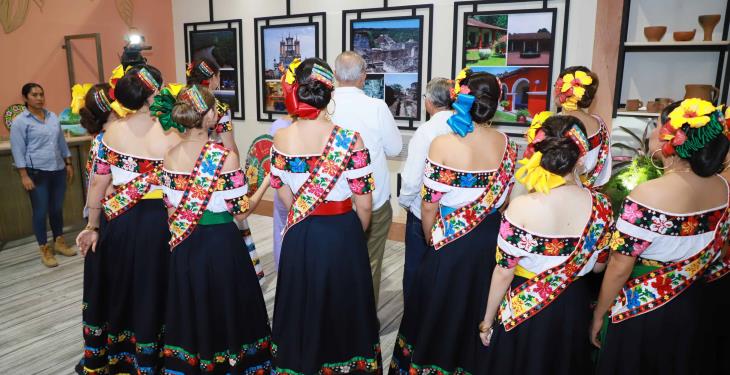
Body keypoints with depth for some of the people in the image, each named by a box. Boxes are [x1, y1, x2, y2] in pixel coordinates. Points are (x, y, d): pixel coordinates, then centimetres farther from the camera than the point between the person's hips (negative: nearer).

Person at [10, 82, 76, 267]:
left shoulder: (53, 116, 9)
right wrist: (24, 175, -12)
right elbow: (17, 150, -7)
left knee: (57, 208, 13)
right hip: (37, 172, -4)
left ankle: (59, 242, 27)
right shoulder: (20, 121, -5)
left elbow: (62, 142, 17)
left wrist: (68, 164, 16)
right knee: (41, 211, 1)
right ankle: (45, 250, 12)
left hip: (58, 170, 5)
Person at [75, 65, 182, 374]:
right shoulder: (170, 137, -15)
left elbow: (98, 184, -1)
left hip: (119, 221, 4)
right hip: (158, 221, -4)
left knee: (120, 289, 22)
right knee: (152, 292, 13)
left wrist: (92, 226, 10)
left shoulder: (112, 131, -5)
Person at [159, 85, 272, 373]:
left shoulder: (170, 157, -3)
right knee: (226, 305, 14)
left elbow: (171, 212, 4)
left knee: (190, 309, 20)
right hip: (222, 242, -4)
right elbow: (241, 210, -12)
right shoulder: (225, 156, -18)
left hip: (185, 246, 5)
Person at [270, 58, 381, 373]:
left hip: (299, 237, 3)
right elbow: (364, 205, -13)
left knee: (302, 305, 22)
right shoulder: (349, 140, -19)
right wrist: (357, 234, 6)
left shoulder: (281, 139, -10)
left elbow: (285, 196, 3)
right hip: (342, 233, -3)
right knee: (342, 304, 19)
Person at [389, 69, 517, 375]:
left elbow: (429, 204, -14)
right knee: (481, 313, 23)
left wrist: (430, 237, 4)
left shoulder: (443, 144, -18)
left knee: (442, 312, 17)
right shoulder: (506, 145, -5)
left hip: (452, 244, -4)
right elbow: (505, 198, 3)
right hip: (493, 239, 4)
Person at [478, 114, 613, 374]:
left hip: (522, 310, -3)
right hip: (574, 307, 3)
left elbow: (504, 273, -17)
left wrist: (487, 322, -3)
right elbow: (598, 266, -1)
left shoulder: (521, 208, -25)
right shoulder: (600, 206, -14)